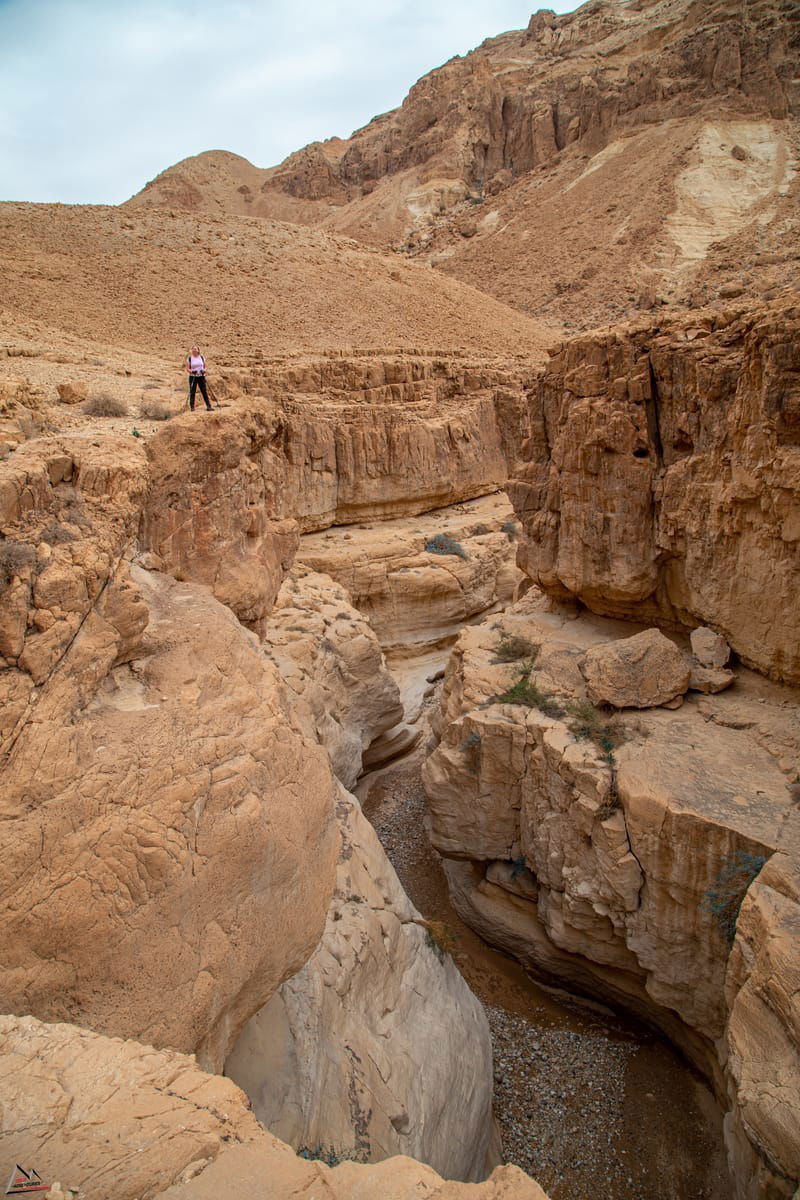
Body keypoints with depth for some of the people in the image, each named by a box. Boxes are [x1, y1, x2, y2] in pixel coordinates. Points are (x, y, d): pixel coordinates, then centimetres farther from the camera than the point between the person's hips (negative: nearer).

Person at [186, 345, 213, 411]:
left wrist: (204, 371, -10)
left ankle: (208, 406, -2)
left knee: (204, 391, -2)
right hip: (192, 377, -1)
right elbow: (187, 368, 1)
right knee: (192, 392, -1)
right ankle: (192, 407, 5)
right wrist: (192, 371, -19)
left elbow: (204, 367, 12)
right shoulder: (189, 358, 2)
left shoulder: (202, 357, 8)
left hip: (201, 376, 1)